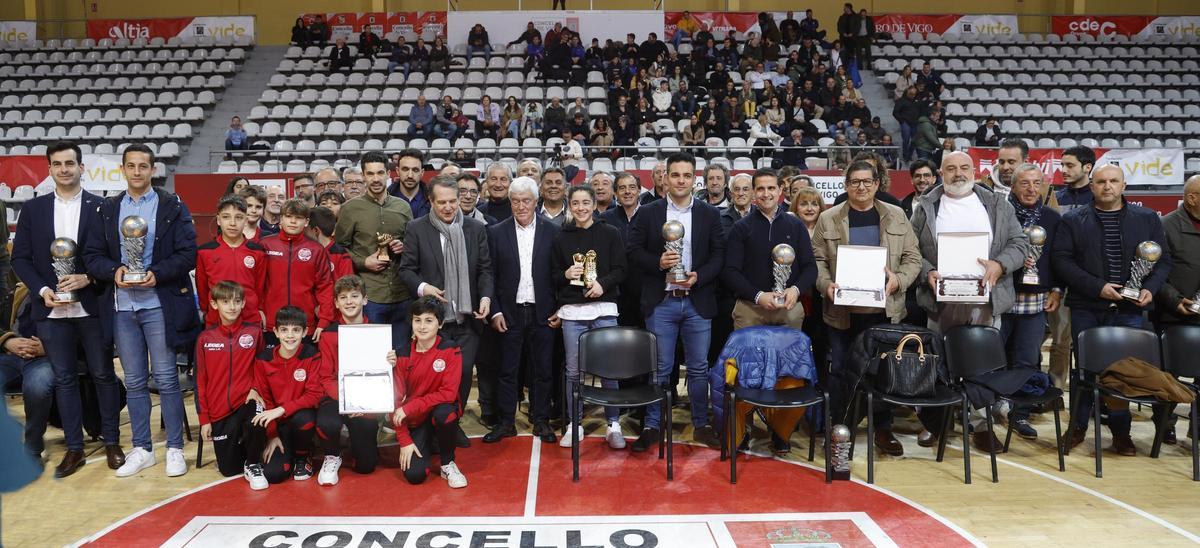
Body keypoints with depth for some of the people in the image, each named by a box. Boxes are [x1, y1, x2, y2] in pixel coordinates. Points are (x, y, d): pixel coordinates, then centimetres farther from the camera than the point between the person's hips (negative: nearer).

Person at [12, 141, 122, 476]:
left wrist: (88, 278, -17)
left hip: (92, 307, -2)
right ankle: (74, 448, 17)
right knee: (64, 378, 8)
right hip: (50, 309, 2)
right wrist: (42, 290, -8)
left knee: (103, 374, 6)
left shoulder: (101, 207, 0)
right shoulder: (33, 209, 7)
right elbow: (20, 258, 6)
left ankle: (111, 442, 17)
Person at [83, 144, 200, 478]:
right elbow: (92, 255, 7)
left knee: (166, 378, -1)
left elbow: (187, 254, -5)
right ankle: (142, 449, 19)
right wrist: (114, 271, -12)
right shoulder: (107, 209, 11)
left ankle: (175, 448, 9)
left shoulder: (172, 207, 1)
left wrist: (156, 274, -18)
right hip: (121, 306, 4)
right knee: (134, 381, 10)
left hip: (160, 304, -3)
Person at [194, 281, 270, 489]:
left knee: (256, 424, -37)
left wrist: (256, 388, -11)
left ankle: (253, 465, -8)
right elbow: (200, 381, 5)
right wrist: (204, 419, 2)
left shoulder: (254, 332, -2)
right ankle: (240, 445, 36)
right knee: (229, 470, 2)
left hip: (247, 402, -2)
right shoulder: (205, 339, 1)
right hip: (219, 411, 2)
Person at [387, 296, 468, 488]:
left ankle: (448, 464, -9)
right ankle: (428, 444, 21)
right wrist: (404, 440, -11)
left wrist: (409, 408, -25)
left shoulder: (451, 350, -15)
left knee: (444, 412, -37)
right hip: (415, 420, 2)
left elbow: (448, 393, -20)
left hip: (442, 410, -2)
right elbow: (396, 398, -7)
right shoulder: (401, 352, -9)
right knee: (414, 475, -15)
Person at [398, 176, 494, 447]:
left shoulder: (476, 228, 6)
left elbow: (485, 269, 8)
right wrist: (422, 287, -18)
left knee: (464, 373, 6)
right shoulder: (417, 229, 0)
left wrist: (486, 296, -7)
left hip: (467, 316, 2)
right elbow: (406, 269, 1)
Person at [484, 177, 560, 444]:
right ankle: (506, 422, 18)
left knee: (543, 370, 8)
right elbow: (490, 275, 2)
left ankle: (541, 420, 21)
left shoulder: (552, 231, 0)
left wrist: (559, 309, -3)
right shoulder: (496, 232, 1)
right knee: (507, 370, 7)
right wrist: (495, 312, -4)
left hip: (542, 312, 0)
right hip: (510, 313, 0)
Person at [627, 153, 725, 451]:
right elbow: (634, 251, 2)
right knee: (660, 368, 6)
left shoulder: (710, 214, 4)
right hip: (661, 303, -1)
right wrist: (658, 263, -16)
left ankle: (702, 425, 23)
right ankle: (652, 426, 17)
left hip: (698, 301, 1)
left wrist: (699, 276, -13)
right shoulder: (648, 213, 2)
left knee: (699, 368, 9)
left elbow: (719, 254, 3)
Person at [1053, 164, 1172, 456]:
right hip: (1087, 309, -1)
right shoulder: (1073, 220, 3)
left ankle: (1121, 431, 13)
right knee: (1085, 367, 6)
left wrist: (1150, 289, -8)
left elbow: (1163, 260, 10)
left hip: (1130, 310, 1)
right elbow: (1061, 259, -5)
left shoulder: (1148, 219, 10)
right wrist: (1097, 287, -14)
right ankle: (1078, 427, 18)